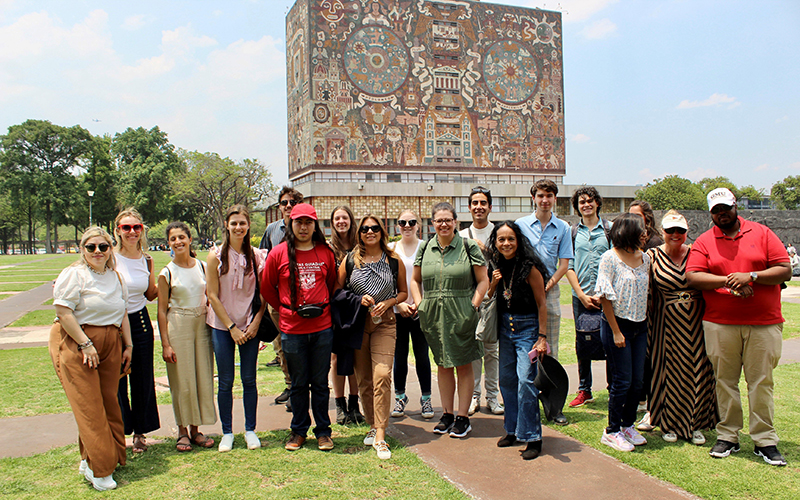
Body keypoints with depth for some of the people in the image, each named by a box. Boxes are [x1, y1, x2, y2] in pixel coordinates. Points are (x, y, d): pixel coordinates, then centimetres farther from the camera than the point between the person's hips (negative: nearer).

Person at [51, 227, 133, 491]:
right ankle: (98, 469, 1)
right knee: (89, 406, -6)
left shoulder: (116, 277, 14)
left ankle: (90, 461, 20)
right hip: (75, 344, -6)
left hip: (110, 345, 7)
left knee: (108, 402, 6)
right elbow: (63, 312, -14)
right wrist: (85, 344, -17)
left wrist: (128, 345, 13)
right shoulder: (74, 274, -7)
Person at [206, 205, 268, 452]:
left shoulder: (257, 256, 1)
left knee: (249, 380, 7)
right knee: (225, 381, 5)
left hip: (250, 325, 1)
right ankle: (227, 432, 19)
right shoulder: (216, 257, -4)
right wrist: (231, 327, -8)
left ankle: (250, 430, 21)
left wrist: (256, 322, -8)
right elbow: (213, 295, -4)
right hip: (222, 325, -1)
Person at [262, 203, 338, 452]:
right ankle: (298, 431, 24)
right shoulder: (279, 253, -1)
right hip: (292, 328, -1)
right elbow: (267, 288, 9)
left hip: (322, 326, 1)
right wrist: (285, 308, 8)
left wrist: (323, 306, 10)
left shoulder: (326, 253, 4)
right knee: (298, 383, 9)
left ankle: (322, 431, 21)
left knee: (320, 382, 8)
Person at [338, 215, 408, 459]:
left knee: (382, 375, -15)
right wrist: (358, 299, -9)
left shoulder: (394, 261, 4)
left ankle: (380, 437, -13)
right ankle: (373, 425, 24)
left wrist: (387, 303, -7)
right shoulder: (350, 260, 5)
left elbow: (403, 292, 12)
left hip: (384, 323, -2)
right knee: (364, 380, 7)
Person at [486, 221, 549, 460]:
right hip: (505, 326, 6)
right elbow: (488, 295, 14)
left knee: (525, 380, -11)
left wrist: (542, 337, -13)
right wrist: (493, 282, -7)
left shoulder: (529, 267, -14)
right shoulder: (497, 265, 3)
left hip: (527, 326, -6)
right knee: (506, 379, 10)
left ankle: (532, 437, 1)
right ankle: (513, 429, 25)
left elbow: (541, 304, -10)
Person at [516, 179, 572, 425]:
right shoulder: (520, 224, 5)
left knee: (550, 349, 3)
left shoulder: (562, 228, 7)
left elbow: (564, 264, 4)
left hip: (550, 291, 1)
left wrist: (547, 286, -9)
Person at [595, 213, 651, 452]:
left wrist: (646, 322, 8)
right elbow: (605, 297, -12)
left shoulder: (645, 258, 7)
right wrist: (616, 332, -12)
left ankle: (628, 426, 27)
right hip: (617, 324, -6)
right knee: (622, 381, -1)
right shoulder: (610, 258, -11)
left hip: (640, 326, 6)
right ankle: (612, 431, 14)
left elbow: (646, 291, 15)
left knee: (637, 381, 10)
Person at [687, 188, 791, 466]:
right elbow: (693, 277, -4)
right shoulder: (704, 242, 7)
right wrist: (729, 281, -14)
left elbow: (785, 270, 1)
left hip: (763, 323, 0)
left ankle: (764, 441, 12)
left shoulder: (762, 233, 7)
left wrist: (750, 276, -13)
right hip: (719, 324, 1)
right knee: (724, 380, 6)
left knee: (761, 382, 2)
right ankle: (727, 436, 17)